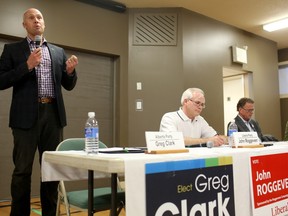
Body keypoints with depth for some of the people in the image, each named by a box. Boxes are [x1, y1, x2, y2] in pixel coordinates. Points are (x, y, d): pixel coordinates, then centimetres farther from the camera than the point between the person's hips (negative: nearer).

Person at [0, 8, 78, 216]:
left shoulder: (58, 51, 16)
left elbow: (68, 85, 15)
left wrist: (70, 71, -6)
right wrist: (27, 66, -13)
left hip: (53, 113, 3)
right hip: (27, 114, -3)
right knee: (22, 169, 0)